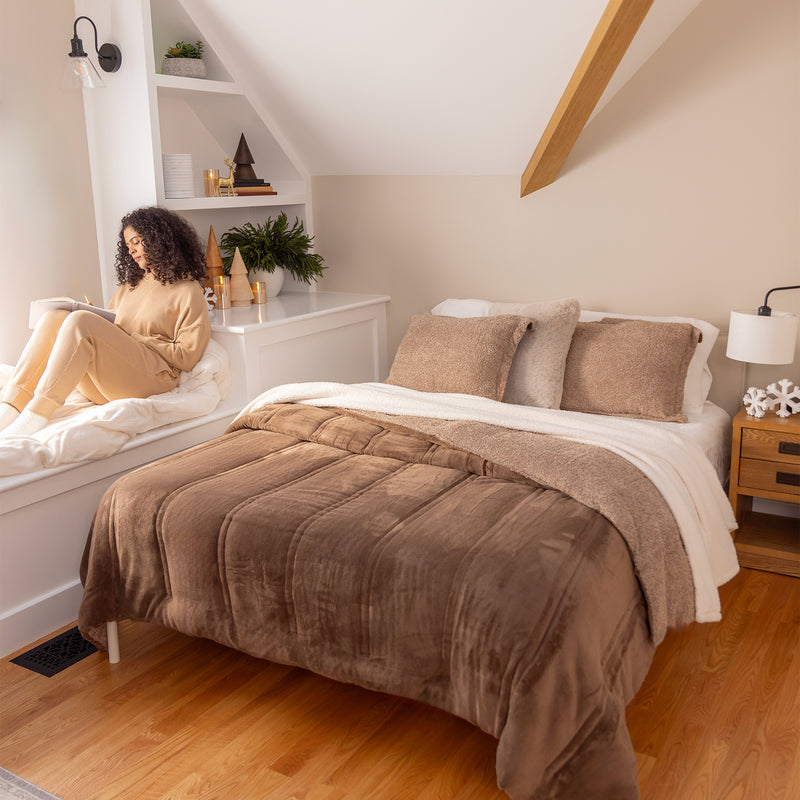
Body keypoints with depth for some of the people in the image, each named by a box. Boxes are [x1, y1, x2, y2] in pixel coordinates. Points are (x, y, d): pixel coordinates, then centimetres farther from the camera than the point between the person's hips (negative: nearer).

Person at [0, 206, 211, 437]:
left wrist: (131, 338, -3)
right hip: (106, 385, 6)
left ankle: (34, 417, -36)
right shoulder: (128, 288, 29)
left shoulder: (188, 291, 8)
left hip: (152, 379, -6)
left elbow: (187, 357, -1)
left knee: (80, 322, -26)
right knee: (54, 318, -16)